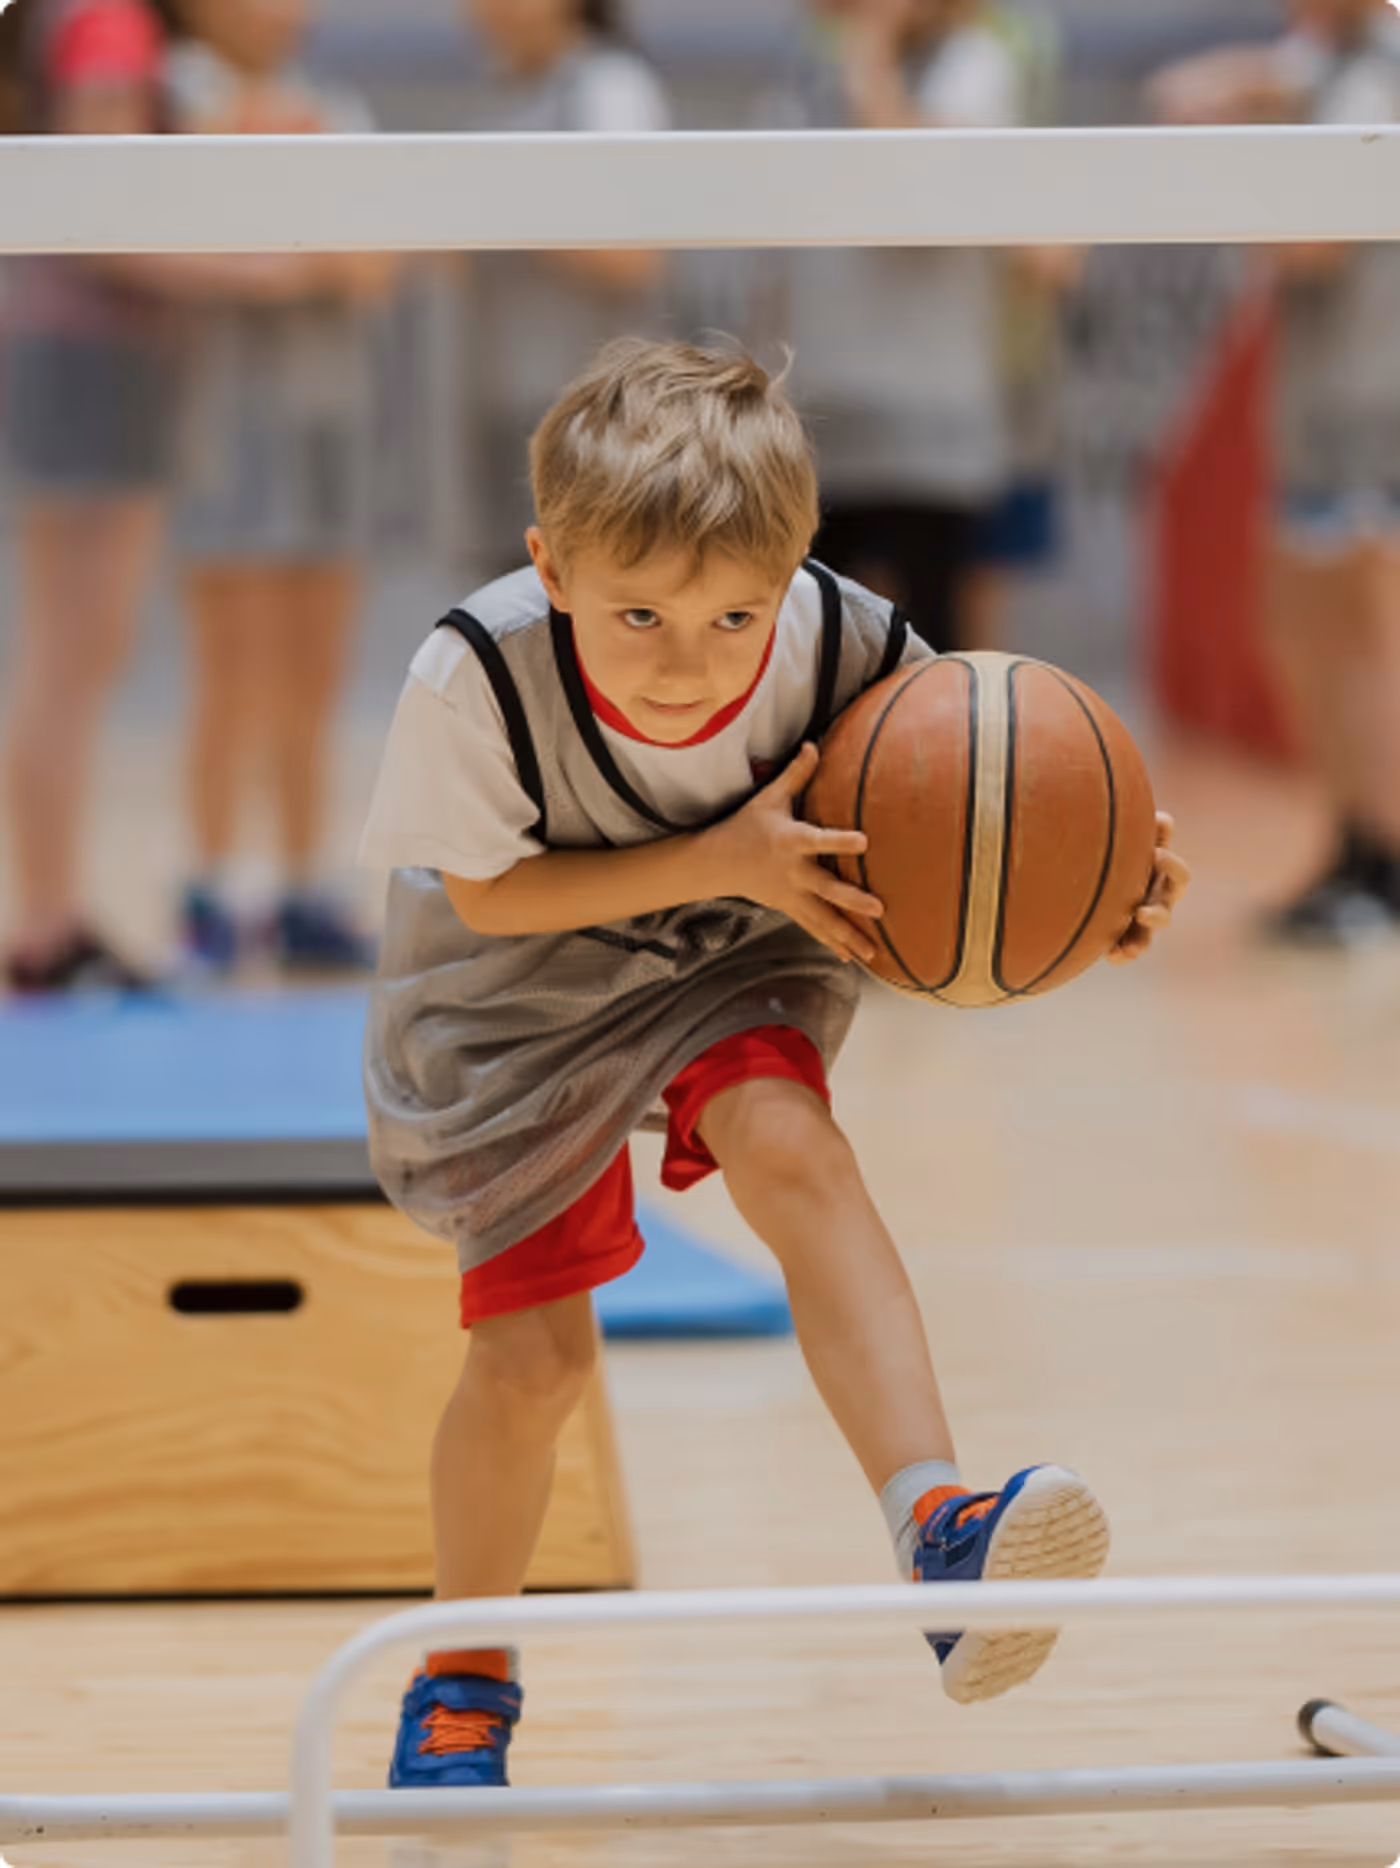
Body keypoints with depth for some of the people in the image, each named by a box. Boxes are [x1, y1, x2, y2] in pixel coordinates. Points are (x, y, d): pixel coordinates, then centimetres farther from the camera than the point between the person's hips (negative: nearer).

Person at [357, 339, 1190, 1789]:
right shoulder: (478, 677, -35)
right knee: (531, 1356, -3)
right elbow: (489, 895, -21)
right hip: (514, 994, -1)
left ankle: (934, 1524, -38)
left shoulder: (849, 649, -28)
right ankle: (466, 1669, 25)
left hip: (730, 964, 1)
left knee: (791, 1146, -31)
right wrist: (721, 861, -32)